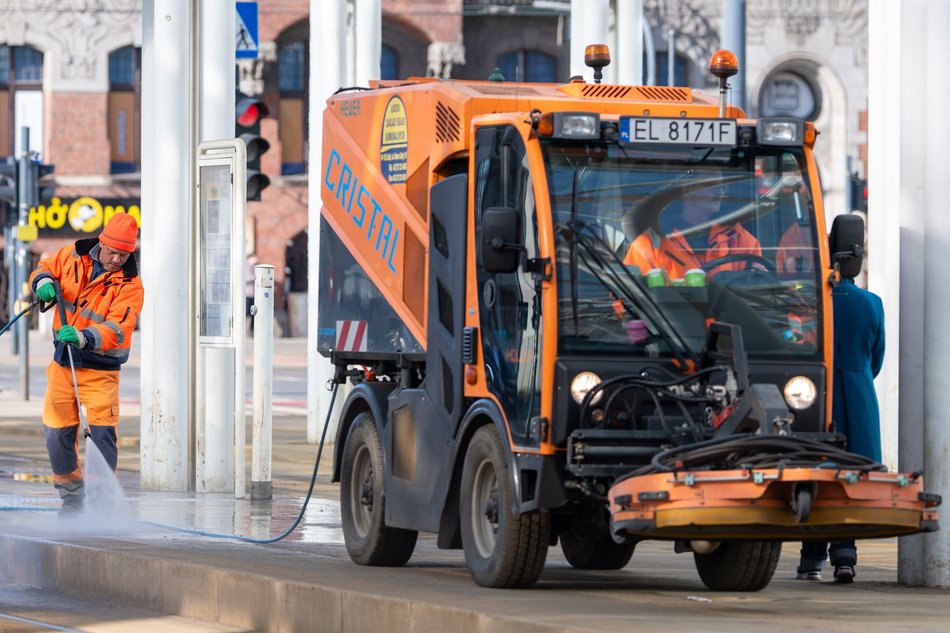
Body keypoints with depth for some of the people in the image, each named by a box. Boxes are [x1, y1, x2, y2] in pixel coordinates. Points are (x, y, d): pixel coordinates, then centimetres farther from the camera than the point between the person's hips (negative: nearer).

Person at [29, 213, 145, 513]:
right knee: (57, 432, 6)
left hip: (100, 369, -4)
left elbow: (116, 330, -23)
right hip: (63, 364, 4)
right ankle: (71, 496, 23)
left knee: (102, 433, -13)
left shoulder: (130, 285, -12)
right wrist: (44, 282, -7)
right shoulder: (72, 256, 0)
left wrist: (83, 338, -40)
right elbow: (44, 268, 18)